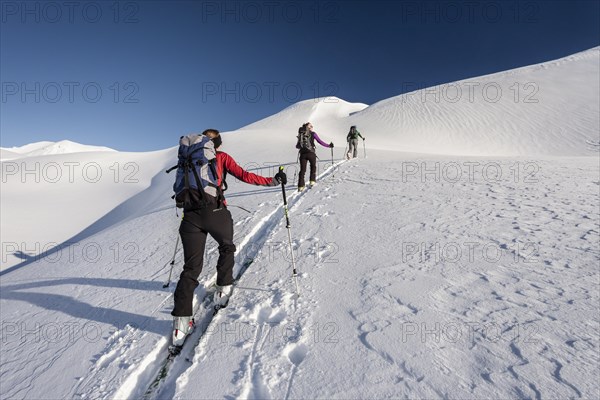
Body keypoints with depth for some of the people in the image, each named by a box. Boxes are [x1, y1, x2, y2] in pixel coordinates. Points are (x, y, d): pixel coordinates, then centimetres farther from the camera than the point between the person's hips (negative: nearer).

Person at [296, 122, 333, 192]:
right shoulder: (313, 134, 3)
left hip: (303, 154, 2)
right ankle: (312, 180, 14)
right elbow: (320, 142, -1)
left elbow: (297, 146, 13)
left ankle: (301, 186, -2)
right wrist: (329, 145, 9)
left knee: (302, 170, 5)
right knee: (313, 166, 22)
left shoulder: (301, 134, 11)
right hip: (311, 153, -2)